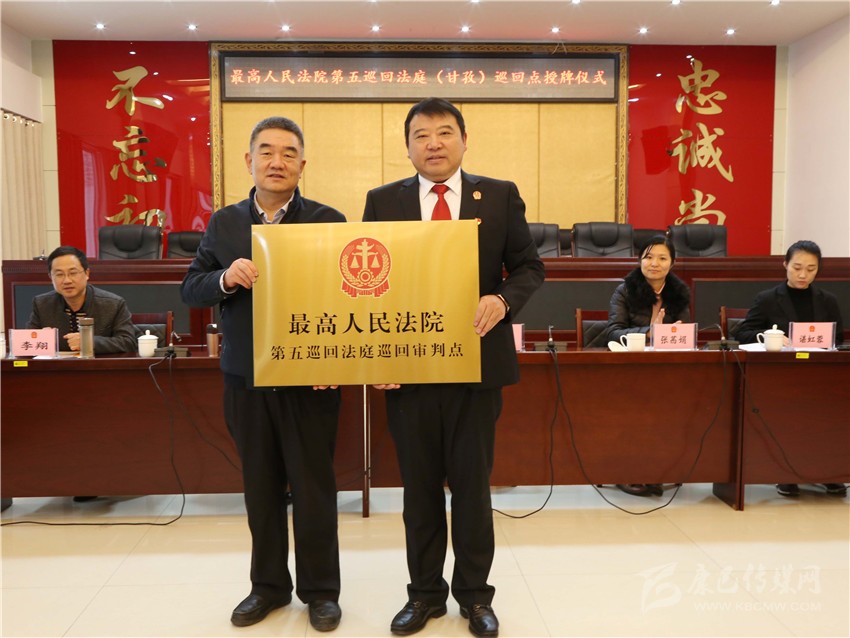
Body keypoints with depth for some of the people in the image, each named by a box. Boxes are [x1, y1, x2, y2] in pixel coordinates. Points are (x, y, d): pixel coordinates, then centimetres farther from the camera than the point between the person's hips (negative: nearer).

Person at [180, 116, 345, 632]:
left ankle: (321, 590, 25)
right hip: (245, 380, 4)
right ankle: (269, 585, 32)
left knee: (313, 487, 7)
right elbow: (190, 291, 5)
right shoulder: (223, 223, 7)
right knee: (260, 486, 15)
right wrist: (225, 277, -16)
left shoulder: (328, 221, -4)